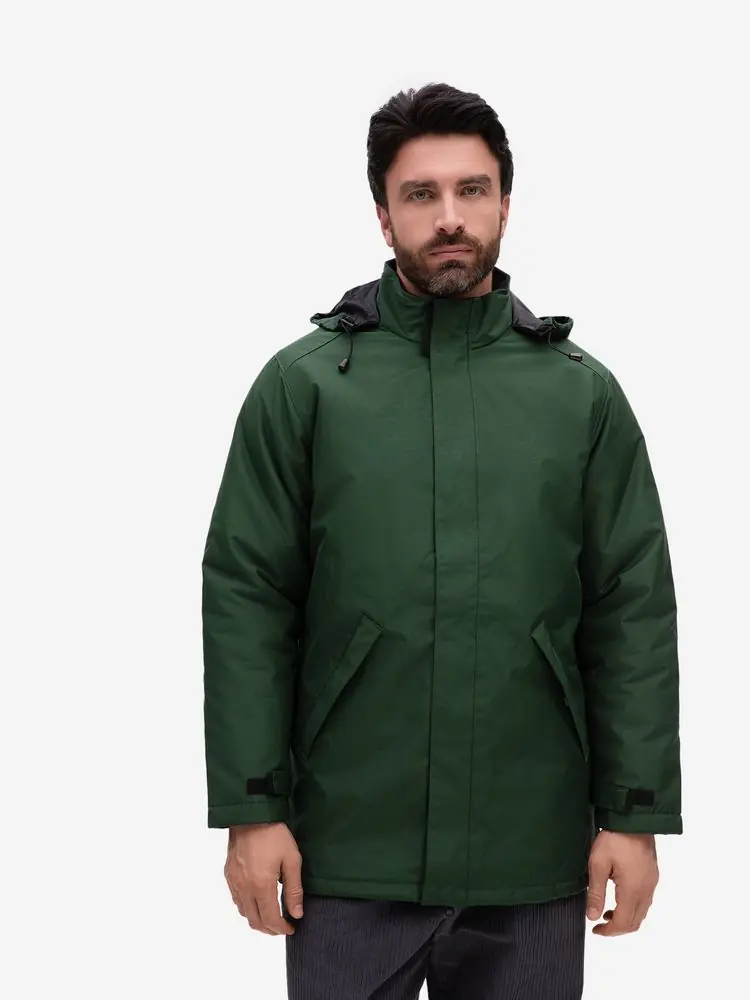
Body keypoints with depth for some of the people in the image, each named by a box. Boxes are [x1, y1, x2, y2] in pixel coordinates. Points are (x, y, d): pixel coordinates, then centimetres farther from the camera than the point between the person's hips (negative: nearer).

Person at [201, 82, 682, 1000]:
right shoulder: (302, 383, 1)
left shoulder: (582, 391, 5)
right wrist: (250, 808, -6)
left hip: (533, 856, 2)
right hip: (352, 854, -1)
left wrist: (636, 814, -1)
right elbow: (246, 601, -1)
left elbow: (635, 610, 4)